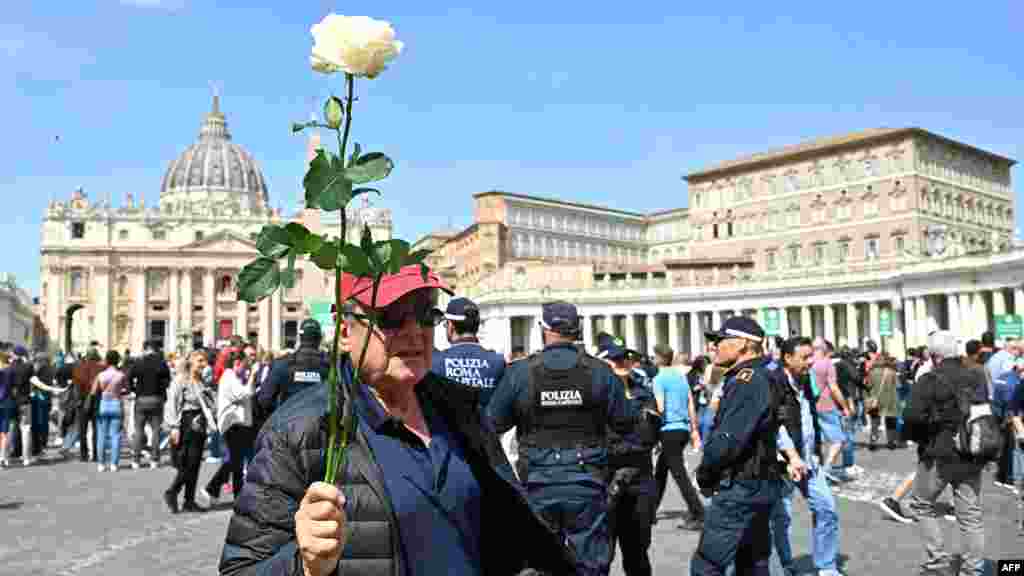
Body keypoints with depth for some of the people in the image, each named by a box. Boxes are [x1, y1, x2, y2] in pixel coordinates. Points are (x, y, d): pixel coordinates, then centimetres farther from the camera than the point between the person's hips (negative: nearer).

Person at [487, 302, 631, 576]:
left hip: (538, 484, 0)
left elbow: (493, 423, -3)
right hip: (587, 483, 0)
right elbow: (623, 424, -2)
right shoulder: (601, 372, -6)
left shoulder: (519, 372, -8)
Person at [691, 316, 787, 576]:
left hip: (739, 488, -10)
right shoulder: (762, 378, 14)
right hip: (760, 484, 10)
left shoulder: (746, 382, -19)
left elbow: (728, 440, -24)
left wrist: (704, 473, -9)